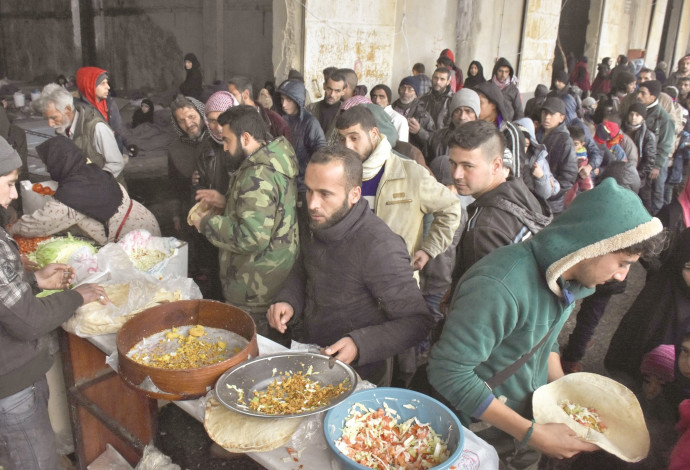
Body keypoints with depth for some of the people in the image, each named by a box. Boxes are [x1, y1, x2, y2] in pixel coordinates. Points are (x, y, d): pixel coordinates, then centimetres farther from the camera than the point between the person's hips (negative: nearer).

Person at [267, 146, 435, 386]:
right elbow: (301, 273, 17)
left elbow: (417, 321, -20)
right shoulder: (320, 225, -1)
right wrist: (287, 302, -4)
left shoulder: (379, 248, -26)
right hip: (312, 362, 6)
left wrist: (360, 345, -32)